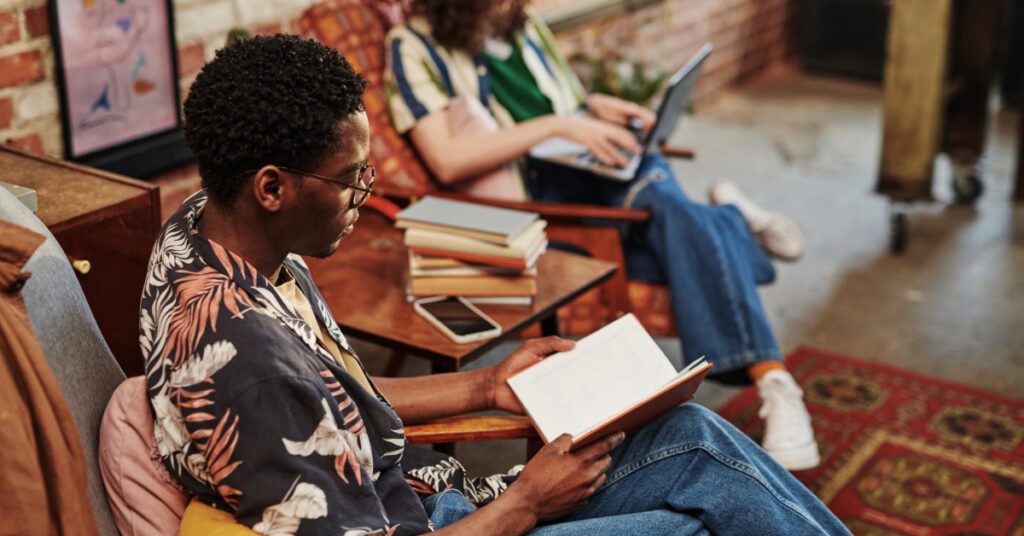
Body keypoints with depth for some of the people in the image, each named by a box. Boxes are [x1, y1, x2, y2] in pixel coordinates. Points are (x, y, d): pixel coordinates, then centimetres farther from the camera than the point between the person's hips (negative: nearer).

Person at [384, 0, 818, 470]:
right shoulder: (415, 47, -3)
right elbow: (448, 162, -16)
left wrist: (598, 106, 10)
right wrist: (555, 124, -19)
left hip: (606, 164, 5)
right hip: (539, 190, -5)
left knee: (667, 204, -31)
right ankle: (732, 219, -1)